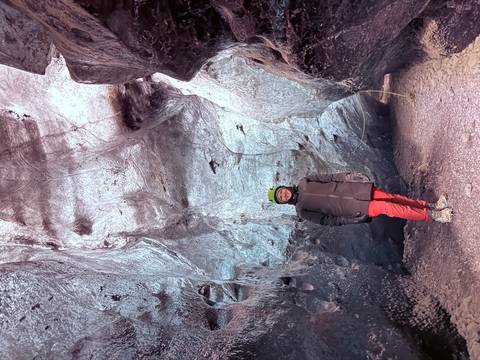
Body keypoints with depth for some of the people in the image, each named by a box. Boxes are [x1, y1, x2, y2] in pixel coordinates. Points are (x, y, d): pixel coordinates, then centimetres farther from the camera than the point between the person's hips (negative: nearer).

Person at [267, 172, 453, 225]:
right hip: (353, 209, -4)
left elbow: (328, 177, 10)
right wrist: (351, 220, -10)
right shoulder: (303, 210, -2)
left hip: (351, 189, 5)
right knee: (387, 208, -19)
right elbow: (327, 220, -3)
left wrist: (347, 176, -5)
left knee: (391, 198, -8)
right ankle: (431, 216, -10)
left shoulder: (303, 183, 8)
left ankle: (430, 205, 1)